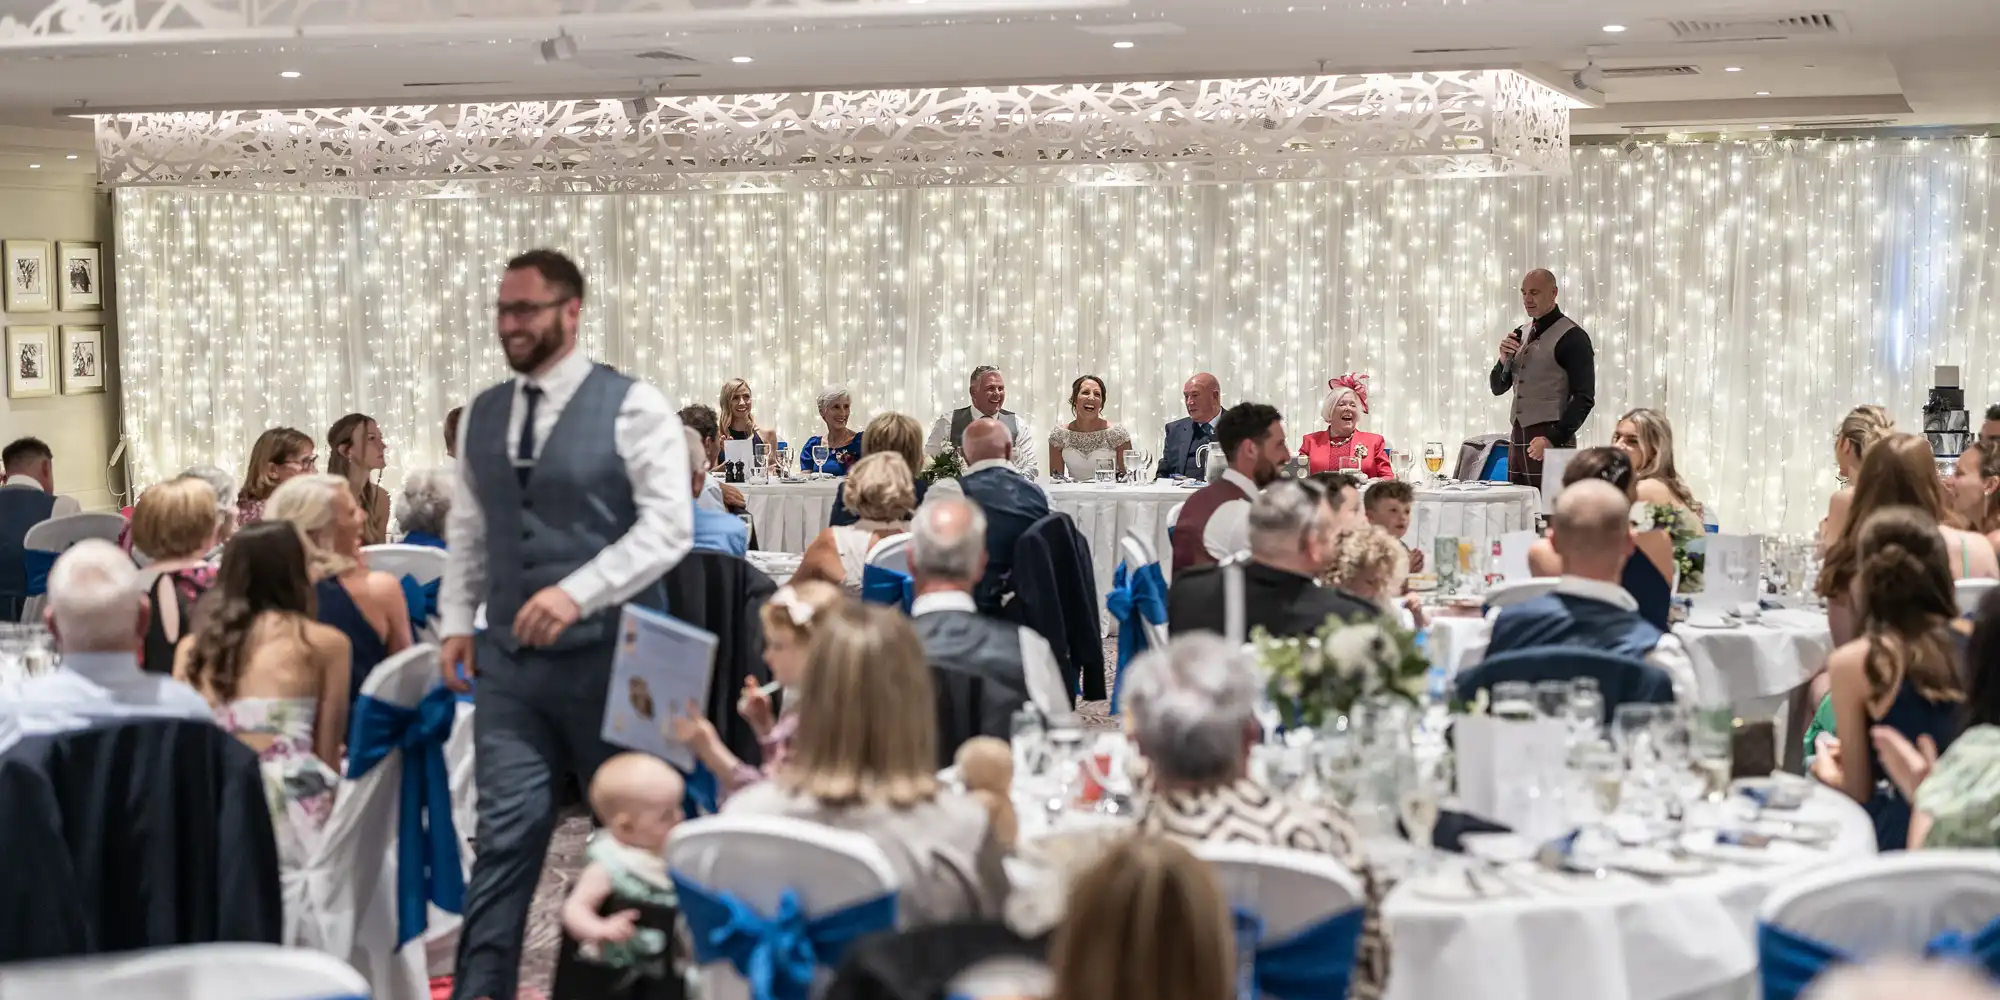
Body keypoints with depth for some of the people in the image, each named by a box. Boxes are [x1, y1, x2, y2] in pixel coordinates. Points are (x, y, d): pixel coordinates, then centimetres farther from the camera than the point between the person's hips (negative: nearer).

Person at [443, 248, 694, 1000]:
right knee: (506, 833, -2)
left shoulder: (631, 407, -8)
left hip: (610, 654, -4)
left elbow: (668, 527, -14)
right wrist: (456, 620, 7)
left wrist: (578, 592, -23)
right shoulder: (482, 415, 10)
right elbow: (469, 532, 17)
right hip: (510, 657, 4)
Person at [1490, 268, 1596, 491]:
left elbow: (1584, 399, -12)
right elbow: (1498, 388, 19)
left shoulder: (1571, 337, -7)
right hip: (1518, 438, 7)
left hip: (1550, 441, -7)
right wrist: (1504, 360, -1)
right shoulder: (1521, 333, 14)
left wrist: (1554, 438, -21)